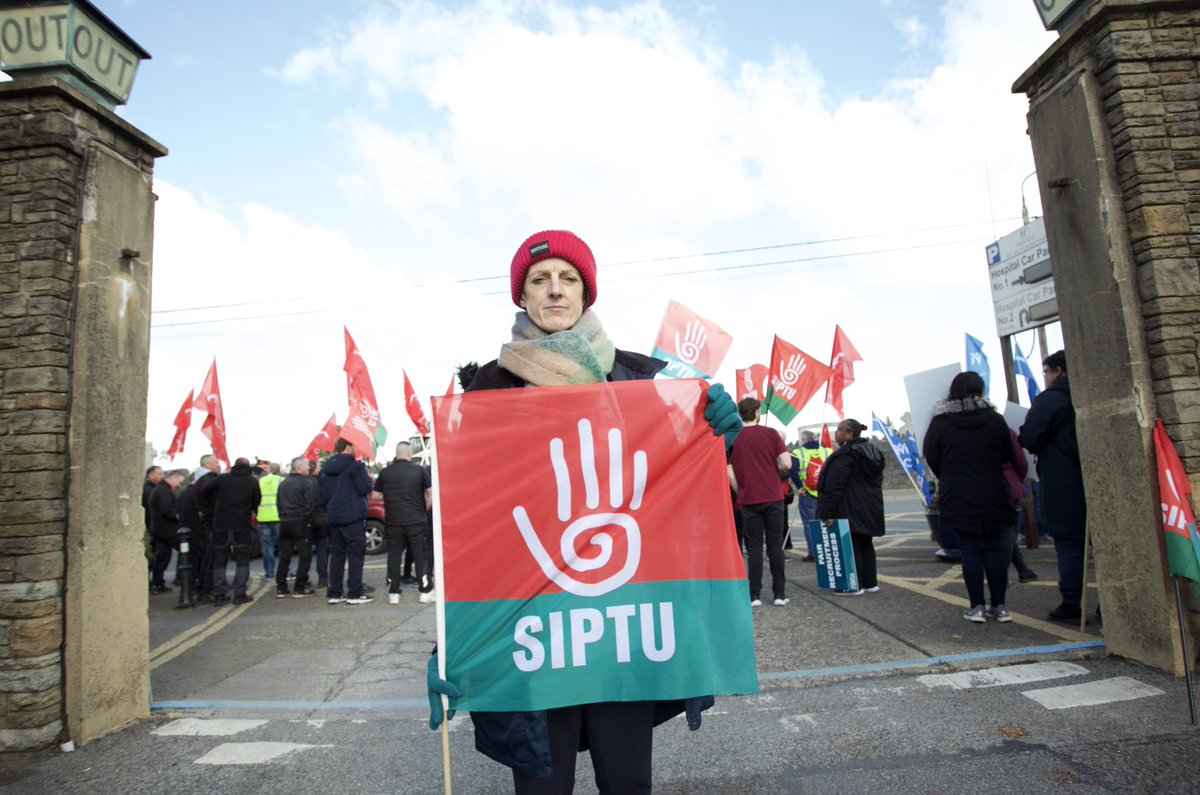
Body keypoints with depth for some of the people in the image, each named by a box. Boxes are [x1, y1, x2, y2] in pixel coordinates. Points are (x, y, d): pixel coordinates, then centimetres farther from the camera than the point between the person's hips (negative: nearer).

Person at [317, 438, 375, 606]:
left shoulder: (325, 469, 11)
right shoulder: (354, 465, -11)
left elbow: (320, 495, 13)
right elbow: (365, 489, -15)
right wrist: (370, 479, 4)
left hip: (334, 518, 7)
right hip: (353, 517, -7)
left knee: (336, 554, 11)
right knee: (356, 554, -2)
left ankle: (334, 594, 13)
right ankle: (354, 594, -3)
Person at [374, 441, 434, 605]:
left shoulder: (385, 472, 3)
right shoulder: (419, 470, -4)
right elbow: (431, 493, -6)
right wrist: (424, 510, 7)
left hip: (393, 522, 2)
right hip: (415, 521, -2)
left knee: (394, 556, 9)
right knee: (420, 556, 5)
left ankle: (393, 593, 10)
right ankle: (425, 591, 6)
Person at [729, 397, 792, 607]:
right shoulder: (771, 433, -1)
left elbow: (730, 473, -5)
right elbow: (787, 464, -8)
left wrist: (740, 492, 9)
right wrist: (773, 470, 12)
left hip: (749, 500, 0)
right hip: (773, 497, 0)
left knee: (754, 548, 5)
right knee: (775, 546, 7)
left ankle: (754, 595, 5)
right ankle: (779, 594, 10)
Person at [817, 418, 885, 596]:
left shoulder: (845, 455, -17)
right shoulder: (872, 452, 13)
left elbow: (833, 487, -21)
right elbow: (877, 482, 20)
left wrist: (827, 513, -19)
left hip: (850, 511, -9)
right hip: (871, 508, 9)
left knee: (850, 546, -4)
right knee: (866, 544, 16)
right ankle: (870, 582, 22)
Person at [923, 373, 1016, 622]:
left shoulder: (940, 423, -4)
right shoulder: (995, 420, -2)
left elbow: (931, 459, 1)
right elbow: (1008, 456, 8)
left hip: (958, 499, -1)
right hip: (993, 498, 1)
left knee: (970, 550, 4)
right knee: (995, 549, 8)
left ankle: (977, 606, 5)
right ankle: (999, 606, 14)